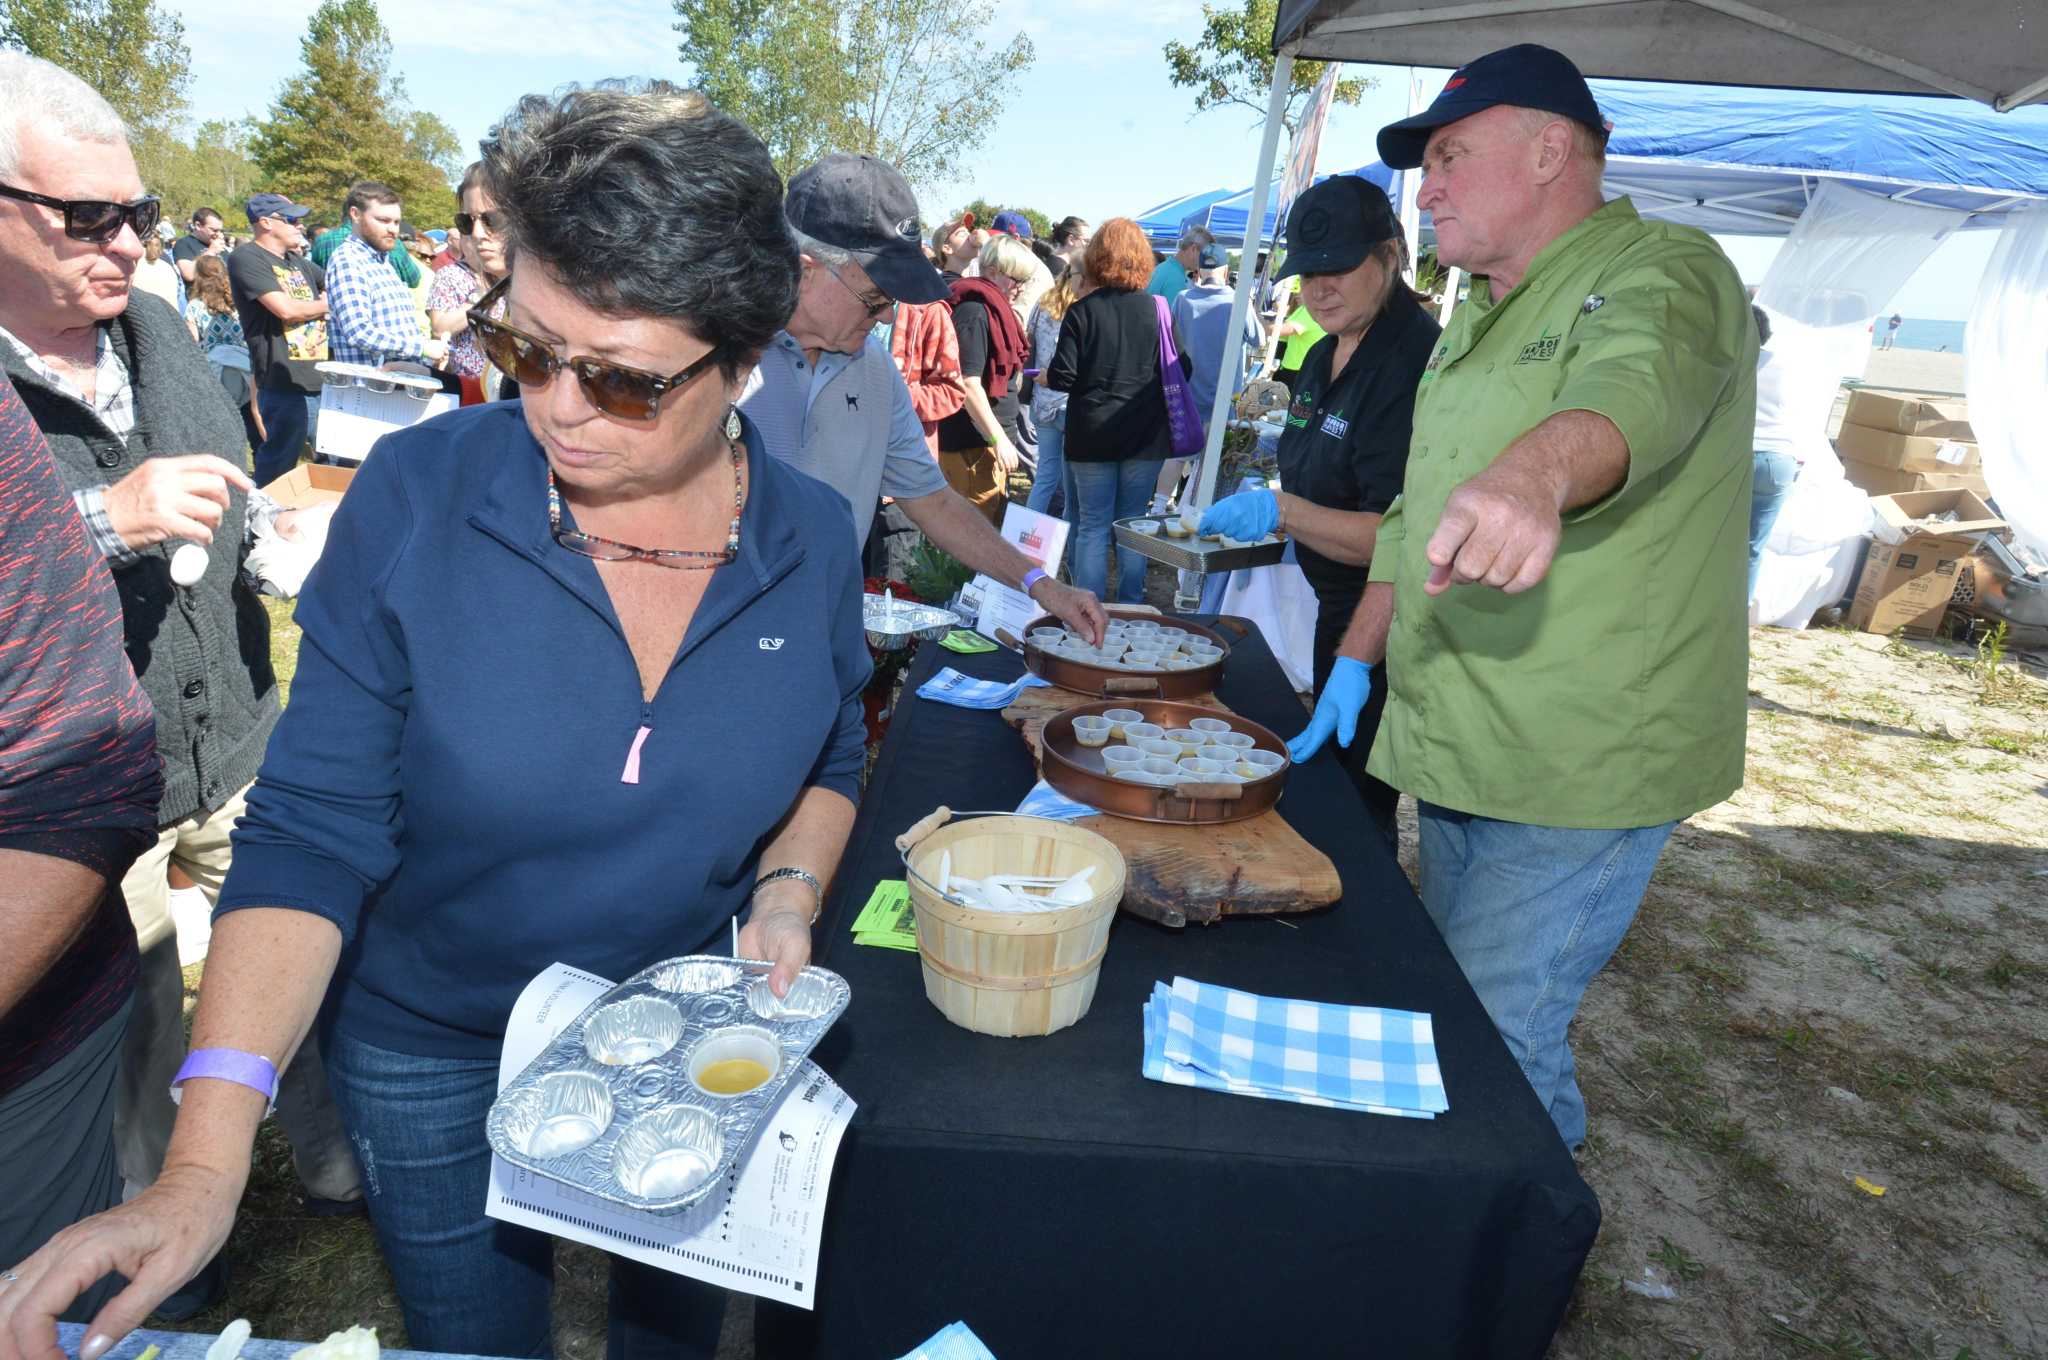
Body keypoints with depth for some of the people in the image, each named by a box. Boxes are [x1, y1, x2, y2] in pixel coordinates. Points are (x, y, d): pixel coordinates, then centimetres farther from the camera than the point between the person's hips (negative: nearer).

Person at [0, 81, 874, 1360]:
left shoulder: (814, 540, -15)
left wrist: (788, 890, -16)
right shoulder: (418, 499, -22)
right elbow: (311, 834, -20)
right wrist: (205, 1163, -26)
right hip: (435, 1057, -1)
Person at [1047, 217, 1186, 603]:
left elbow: (1062, 377, -12)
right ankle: (1130, 610, 20)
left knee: (1093, 525, 7)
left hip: (1093, 436, -1)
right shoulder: (1157, 310, -4)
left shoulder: (1082, 311, -8)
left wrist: (1043, 377, 10)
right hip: (1146, 436, 2)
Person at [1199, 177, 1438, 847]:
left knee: (1356, 799, 0)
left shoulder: (1416, 362, -21)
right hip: (1337, 612, 10)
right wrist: (1262, 507, 10)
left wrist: (1284, 512, -34)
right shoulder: (1327, 356, 10)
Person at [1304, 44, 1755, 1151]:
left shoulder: (1659, 270, -10)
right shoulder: (1477, 321, 18)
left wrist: (1535, 472, -56)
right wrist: (1356, 659, 12)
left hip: (1576, 770, -8)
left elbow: (1635, 386, -35)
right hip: (1455, 755, 9)